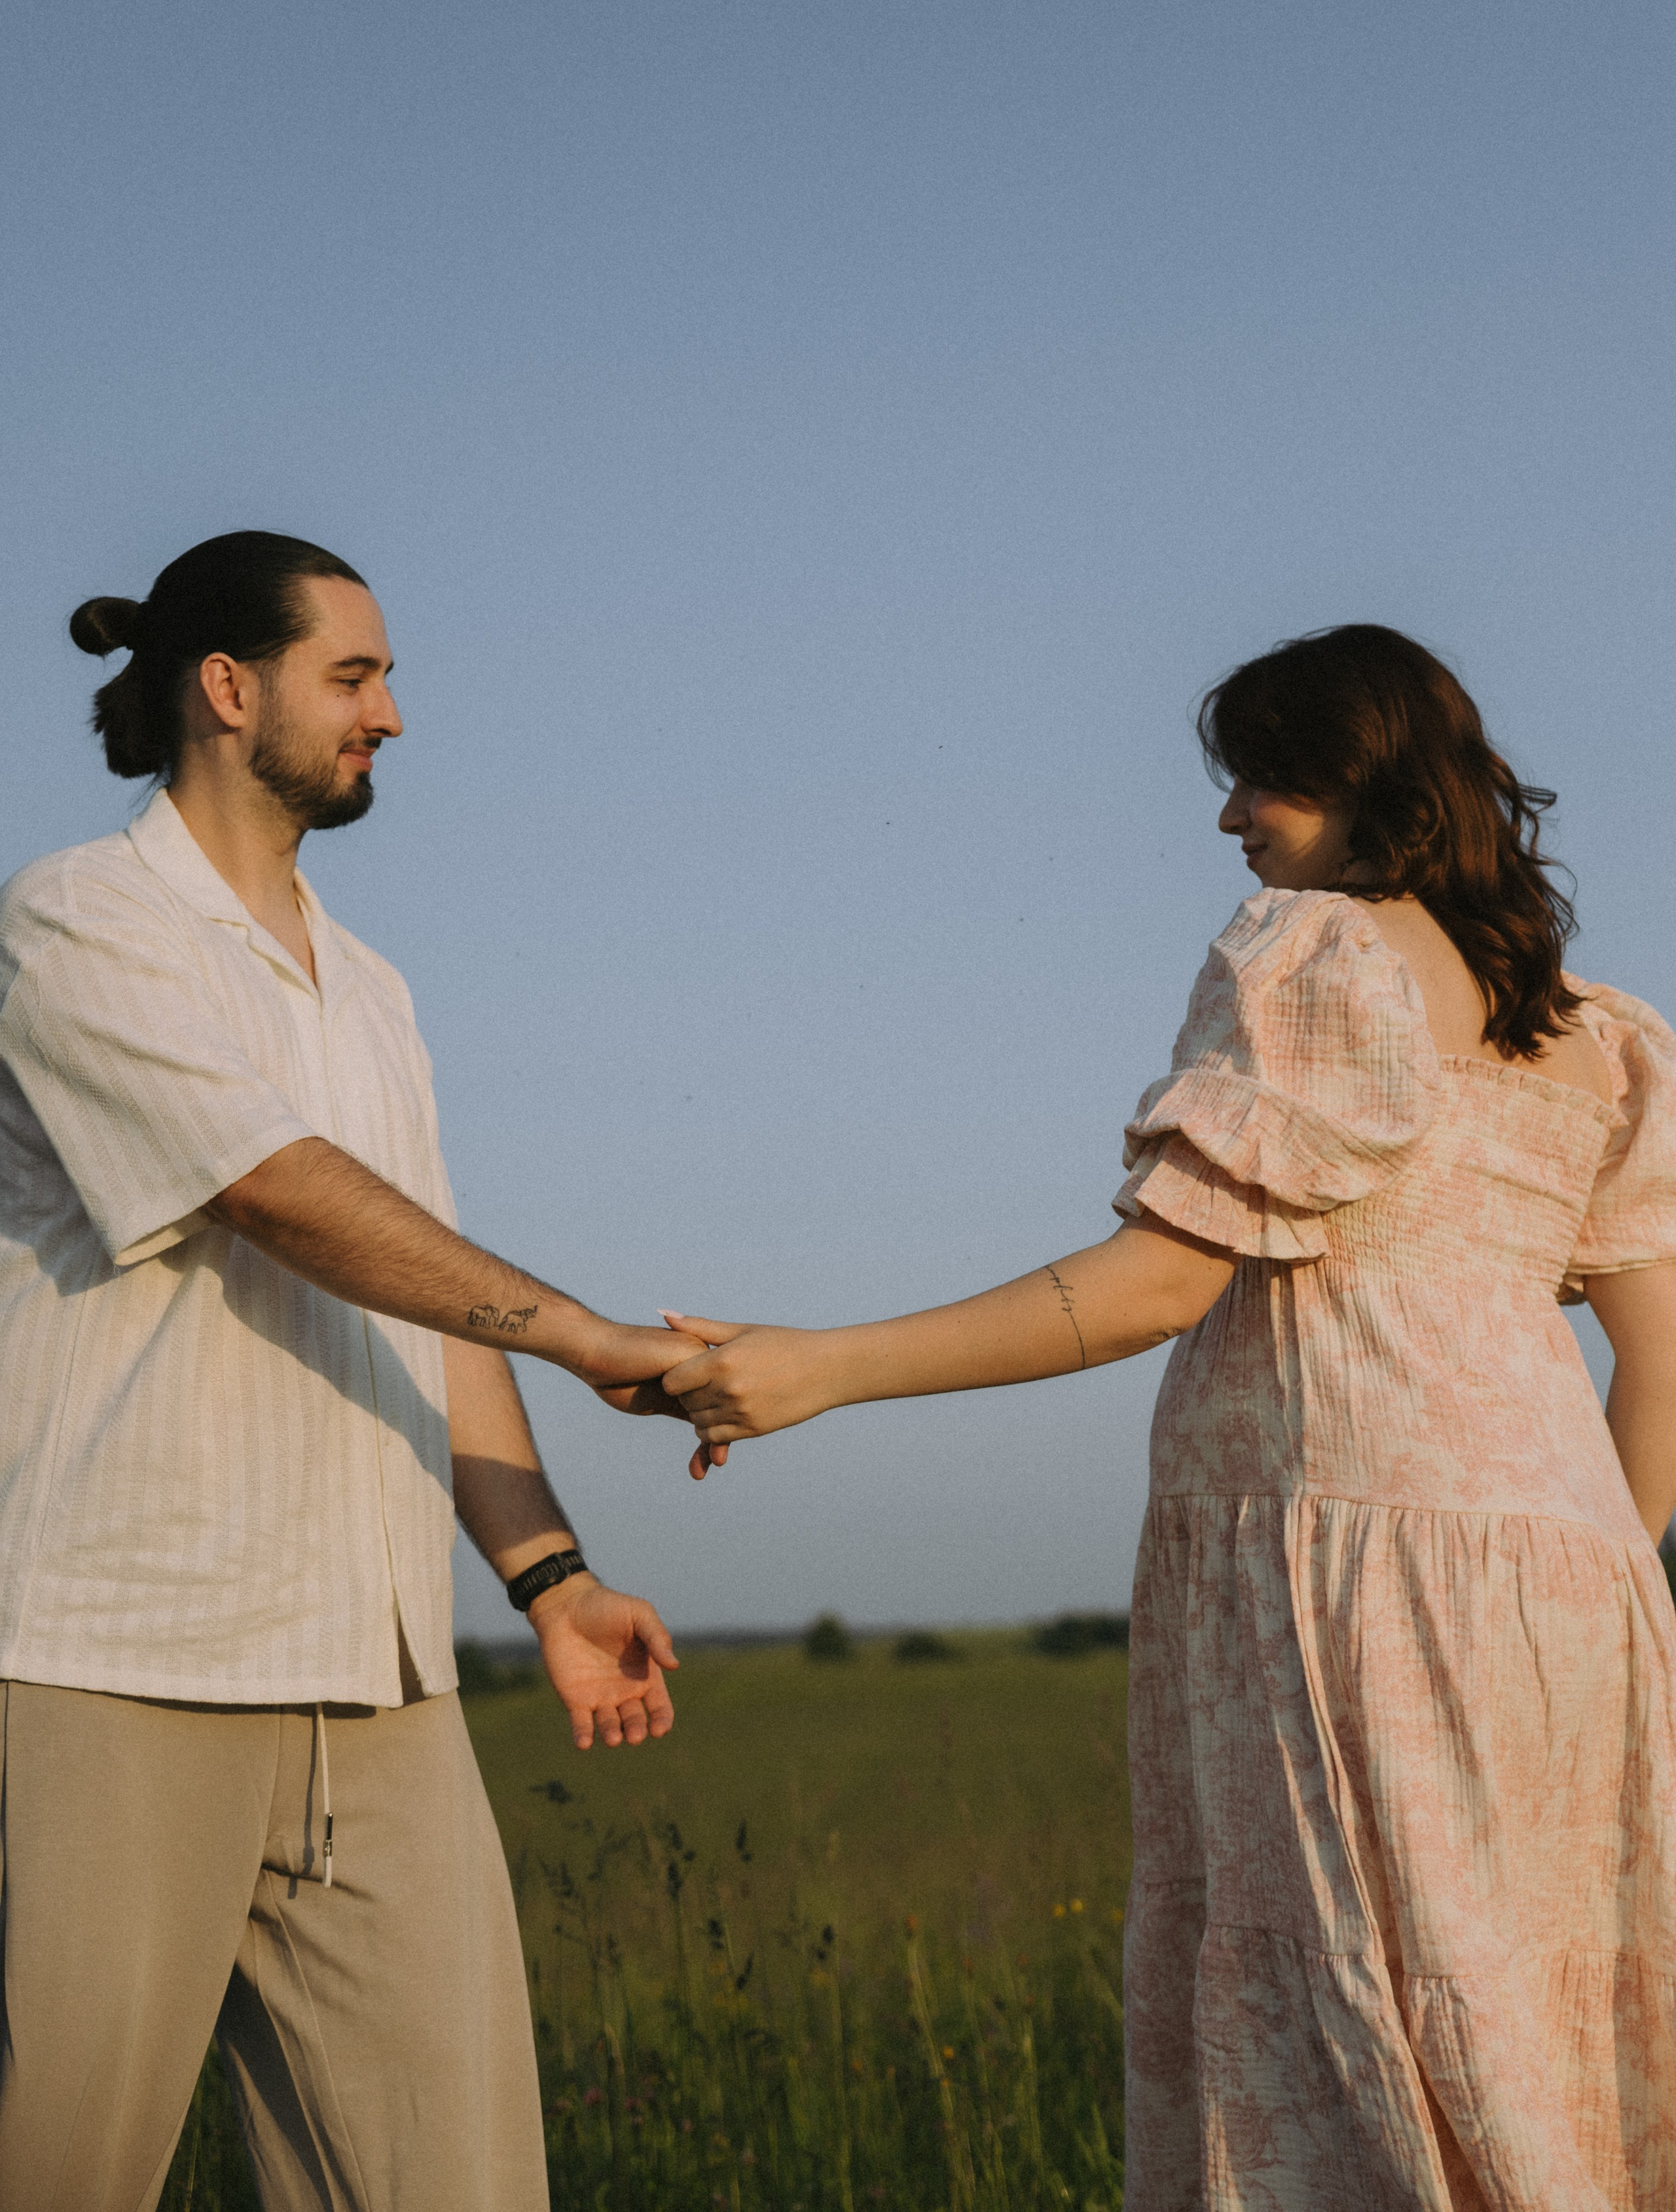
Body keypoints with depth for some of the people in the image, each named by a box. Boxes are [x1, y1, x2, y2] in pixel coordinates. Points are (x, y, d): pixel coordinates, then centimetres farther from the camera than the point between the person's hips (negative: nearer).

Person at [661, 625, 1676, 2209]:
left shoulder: (1314, 957, -3)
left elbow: (1157, 1281, -11)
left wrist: (825, 1369, -10)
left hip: (1350, 1553, -8)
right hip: (1545, 1540, 8)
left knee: (1348, 2072, -7)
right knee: (1535, 2034, 9)